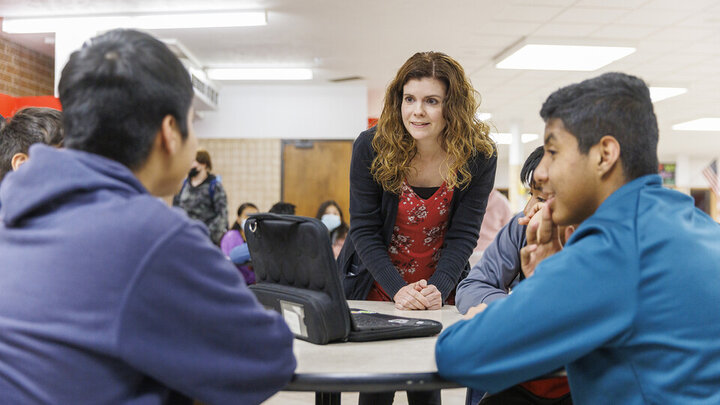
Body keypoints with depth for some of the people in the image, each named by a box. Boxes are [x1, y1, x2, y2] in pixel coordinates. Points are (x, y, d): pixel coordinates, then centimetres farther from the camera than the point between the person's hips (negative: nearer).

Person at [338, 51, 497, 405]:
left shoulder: (479, 156, -14)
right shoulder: (371, 147, -15)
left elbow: (463, 234, -10)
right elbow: (364, 229, -13)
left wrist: (439, 288, -24)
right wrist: (398, 289, -24)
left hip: (439, 294, 1)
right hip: (376, 288, 0)